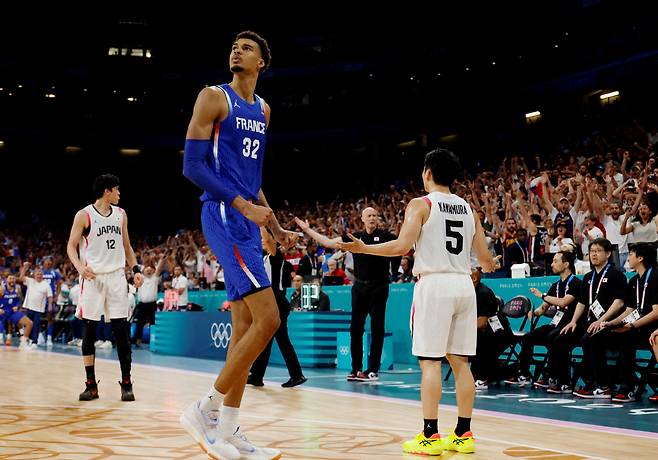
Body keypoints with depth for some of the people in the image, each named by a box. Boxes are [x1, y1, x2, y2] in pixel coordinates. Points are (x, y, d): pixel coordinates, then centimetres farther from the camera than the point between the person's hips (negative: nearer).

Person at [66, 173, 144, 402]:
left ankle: (126, 384, 4)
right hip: (93, 278, -3)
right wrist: (80, 267, -19)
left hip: (116, 276, 3)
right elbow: (71, 246, -1)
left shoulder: (121, 214, 10)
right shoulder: (84, 215, -3)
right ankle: (91, 385, 10)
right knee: (88, 332, 1)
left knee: (122, 332, -2)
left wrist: (136, 269, 5)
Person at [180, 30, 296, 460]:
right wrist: (243, 205, -18)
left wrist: (277, 227, 19)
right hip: (224, 218, -8)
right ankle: (205, 409, -5)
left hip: (247, 222, 8)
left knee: (245, 327, 7)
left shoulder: (262, 110, 18)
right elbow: (192, 165, -12)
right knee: (268, 318, -17)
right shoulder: (214, 97, -4)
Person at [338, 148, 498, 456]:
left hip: (434, 284, -6)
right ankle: (463, 435, 12)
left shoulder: (421, 204, -2)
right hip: (464, 285, 6)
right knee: (460, 362, 9)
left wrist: (362, 249, -3)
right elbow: (484, 256, 15)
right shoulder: (468, 208, 15)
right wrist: (489, 267, 39)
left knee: (430, 361, -3)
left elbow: (401, 247, -15)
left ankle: (430, 436, -2)